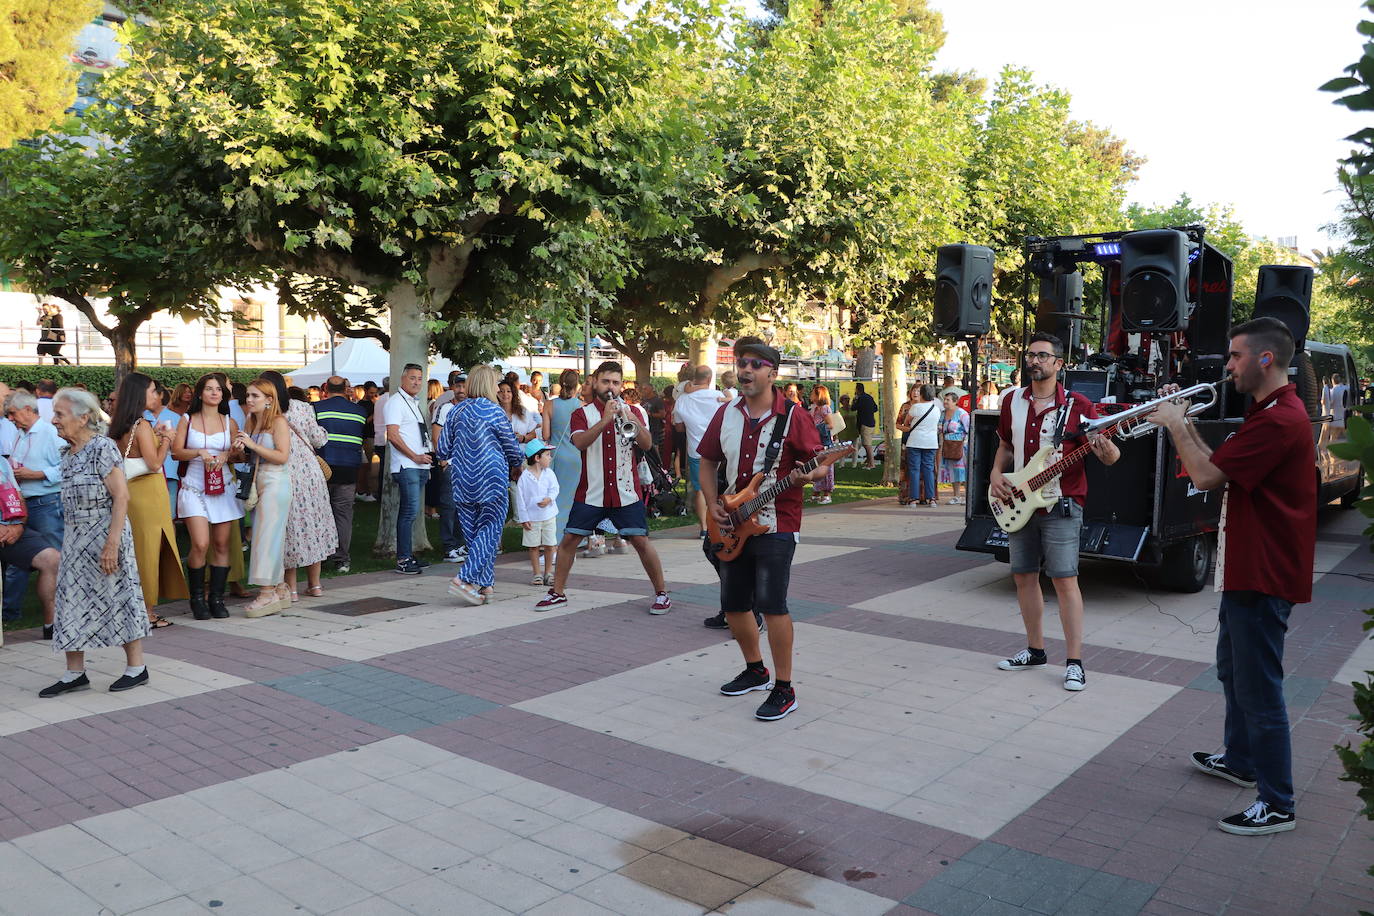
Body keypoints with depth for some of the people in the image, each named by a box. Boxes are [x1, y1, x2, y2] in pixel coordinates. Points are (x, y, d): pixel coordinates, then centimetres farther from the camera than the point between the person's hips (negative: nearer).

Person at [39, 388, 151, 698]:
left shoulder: (102, 448, -14)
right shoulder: (68, 453, 10)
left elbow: (121, 497, -18)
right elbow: (71, 501, 16)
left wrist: (111, 544, -22)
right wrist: (69, 540, 13)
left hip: (104, 536, -8)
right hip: (75, 540, 8)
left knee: (117, 598, 1)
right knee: (71, 602, 8)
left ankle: (137, 668, 13)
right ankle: (75, 673, 18)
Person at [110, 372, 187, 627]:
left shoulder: (118, 426, 10)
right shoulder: (142, 425, -15)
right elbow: (154, 463, -18)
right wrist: (166, 439, -5)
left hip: (128, 489, 8)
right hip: (148, 492, -8)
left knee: (135, 549, 14)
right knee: (149, 549, -1)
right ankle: (147, 613, 5)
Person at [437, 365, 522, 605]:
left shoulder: (456, 411, 6)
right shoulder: (494, 412, -6)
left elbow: (443, 451, 7)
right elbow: (512, 451, 1)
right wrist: (516, 461, 23)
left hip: (463, 481, 5)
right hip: (492, 479, -5)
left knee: (472, 530, 11)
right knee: (489, 530, -2)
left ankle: (485, 583, 14)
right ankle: (466, 579, -14)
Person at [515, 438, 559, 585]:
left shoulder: (549, 474, 0)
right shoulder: (524, 477, -8)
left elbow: (554, 489, 0)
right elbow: (520, 498, -5)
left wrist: (549, 498, -23)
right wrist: (523, 518, -6)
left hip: (548, 515, 2)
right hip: (531, 517, -2)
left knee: (549, 545, 6)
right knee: (534, 546, 6)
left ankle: (548, 571, 19)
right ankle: (536, 572, 17)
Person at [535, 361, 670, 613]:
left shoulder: (633, 411, 9)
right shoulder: (582, 414, 5)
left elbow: (647, 444, -5)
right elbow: (579, 443, -14)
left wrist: (632, 420, -22)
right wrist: (605, 419, -24)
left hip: (627, 493, 0)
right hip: (591, 493, 1)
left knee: (641, 541, -6)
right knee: (569, 539, 1)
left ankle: (661, 593, 8)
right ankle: (557, 592, 16)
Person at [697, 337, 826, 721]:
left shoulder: (792, 415, -8)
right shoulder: (726, 414, 8)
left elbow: (821, 463, -6)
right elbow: (708, 462, 16)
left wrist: (807, 475, -28)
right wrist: (713, 504, 3)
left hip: (775, 526, -6)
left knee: (771, 605, -13)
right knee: (733, 605, 13)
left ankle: (784, 689, 0)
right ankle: (756, 671, 34)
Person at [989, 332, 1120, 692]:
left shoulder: (1077, 405, -6)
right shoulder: (1012, 402, 8)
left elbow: (1111, 456, -6)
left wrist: (1106, 450, -29)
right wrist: (996, 473, 3)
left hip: (1061, 507, -5)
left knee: (1065, 581, -8)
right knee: (1024, 577, 11)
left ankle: (1074, 663, -1)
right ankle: (1035, 651, 26)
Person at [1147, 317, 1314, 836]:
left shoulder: (1279, 421, -22)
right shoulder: (1272, 412, 13)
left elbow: (1206, 476, -24)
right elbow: (1219, 469, 14)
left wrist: (1175, 425, -10)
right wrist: (1187, 426, 4)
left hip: (1264, 577, -11)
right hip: (1247, 570, 11)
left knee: (1258, 688, -3)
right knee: (1233, 670, 23)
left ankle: (1277, 805, 7)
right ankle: (1240, 760, 40)